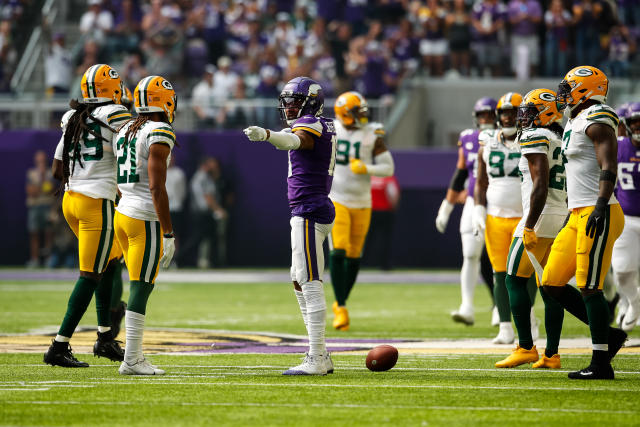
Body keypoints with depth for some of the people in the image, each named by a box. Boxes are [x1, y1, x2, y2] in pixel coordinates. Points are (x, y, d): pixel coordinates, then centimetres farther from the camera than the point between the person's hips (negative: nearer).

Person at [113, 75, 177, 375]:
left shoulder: (125, 131, 13)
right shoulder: (160, 134, -12)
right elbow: (156, 187, -18)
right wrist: (168, 234, -16)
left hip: (122, 214, 8)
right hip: (146, 218, -8)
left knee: (140, 286, 14)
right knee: (141, 289, -5)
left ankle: (135, 354, 15)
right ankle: (131, 359, -5)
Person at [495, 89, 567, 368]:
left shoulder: (536, 138, -10)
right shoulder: (564, 141, 16)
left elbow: (540, 185, -18)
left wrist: (529, 227, -19)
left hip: (541, 217, -8)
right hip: (564, 217, 8)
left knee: (515, 280, -1)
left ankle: (526, 347, -7)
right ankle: (551, 354, 5)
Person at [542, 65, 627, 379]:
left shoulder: (596, 121, -10)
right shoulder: (575, 124, 20)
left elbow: (608, 167, -20)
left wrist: (601, 206, -29)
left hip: (598, 215, -10)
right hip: (578, 216, 10)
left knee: (589, 288, -9)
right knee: (552, 283, 7)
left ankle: (601, 364, -4)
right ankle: (607, 334, 15)